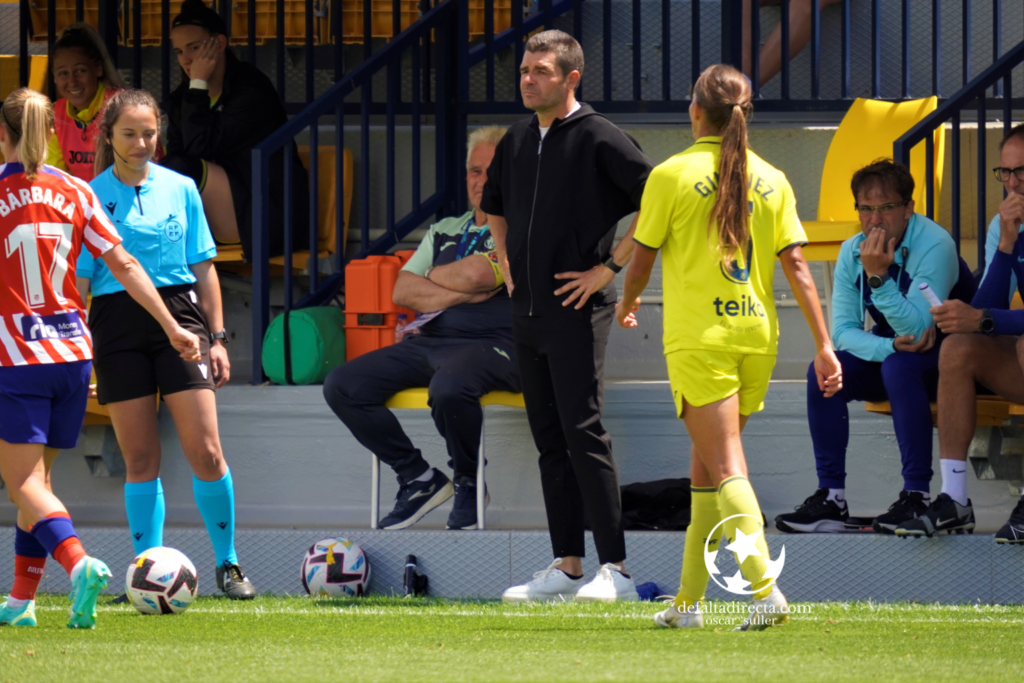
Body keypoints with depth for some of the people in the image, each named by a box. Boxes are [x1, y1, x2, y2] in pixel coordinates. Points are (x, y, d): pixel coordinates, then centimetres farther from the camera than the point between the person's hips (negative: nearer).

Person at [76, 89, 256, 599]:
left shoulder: (180, 189, 8)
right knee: (140, 460, 1)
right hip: (116, 323, -1)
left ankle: (228, 564, 7)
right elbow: (77, 279, 3)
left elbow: (203, 268, 12)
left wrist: (217, 337, 8)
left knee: (205, 452, -7)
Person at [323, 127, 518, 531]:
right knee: (342, 386, -11)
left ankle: (468, 483, -11)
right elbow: (402, 292, 11)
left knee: (449, 387, -41)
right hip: (428, 343, 7)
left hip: (492, 345, -7)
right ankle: (418, 479, -1)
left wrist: (434, 277, 6)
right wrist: (463, 293, -4)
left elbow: (475, 274, -14)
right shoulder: (445, 232, 22)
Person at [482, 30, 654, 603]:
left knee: (584, 434, -12)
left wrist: (612, 266, -14)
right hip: (527, 312, 8)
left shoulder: (598, 138, -9)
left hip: (576, 312, -7)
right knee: (550, 441, 8)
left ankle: (615, 570, -11)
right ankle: (567, 567, 11)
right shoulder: (516, 142, 13)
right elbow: (494, 205, 33)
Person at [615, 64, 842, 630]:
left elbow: (642, 261, 1)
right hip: (757, 334, 5)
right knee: (706, 463, 15)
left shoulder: (672, 175, -6)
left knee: (726, 469, -8)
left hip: (698, 338, -5)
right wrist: (824, 345, 3)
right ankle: (688, 600, 20)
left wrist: (627, 305, 22)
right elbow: (796, 266, 1)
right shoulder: (770, 180, 5)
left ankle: (765, 588, -24)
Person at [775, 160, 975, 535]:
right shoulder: (852, 252, -4)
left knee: (898, 366, -36)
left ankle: (917, 496, -32)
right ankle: (831, 497, -16)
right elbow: (842, 331, -7)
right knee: (824, 373, -19)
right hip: (891, 349, 6)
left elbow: (917, 329, -30)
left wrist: (878, 277, -40)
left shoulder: (933, 245, -23)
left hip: (946, 362, -6)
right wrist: (891, 345, -26)